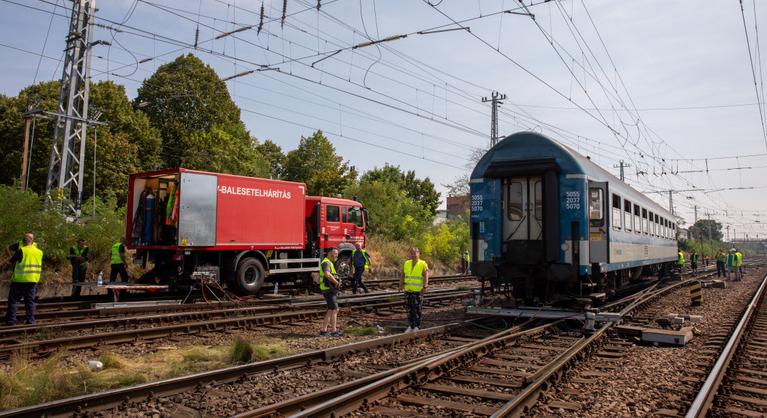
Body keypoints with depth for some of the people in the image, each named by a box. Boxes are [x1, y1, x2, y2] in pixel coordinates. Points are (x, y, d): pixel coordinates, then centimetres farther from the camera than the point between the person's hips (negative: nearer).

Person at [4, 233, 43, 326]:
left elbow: (12, 260, -2)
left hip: (20, 280, -5)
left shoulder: (21, 250, -13)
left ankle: (11, 320, 5)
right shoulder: (39, 252, 4)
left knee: (14, 300, 5)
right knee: (30, 300, 10)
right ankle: (30, 320, 8)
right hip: (33, 280, 5)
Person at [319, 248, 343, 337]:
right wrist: (336, 282, -23)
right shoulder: (326, 263, -15)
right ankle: (334, 331, -1)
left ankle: (324, 330, 15)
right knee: (334, 310, -6)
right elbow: (327, 274, -34)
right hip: (329, 290, -10)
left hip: (332, 290, 10)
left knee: (331, 310, 12)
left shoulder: (330, 263, 19)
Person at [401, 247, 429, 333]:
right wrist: (401, 285, 3)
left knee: (417, 309, -2)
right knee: (409, 309, 8)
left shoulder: (423, 264, -6)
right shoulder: (407, 264, 8)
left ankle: (417, 327, 7)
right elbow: (403, 275, 11)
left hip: (418, 291, -4)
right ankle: (411, 326, 19)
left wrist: (425, 287, -23)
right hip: (408, 290, 5)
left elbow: (426, 276, -13)